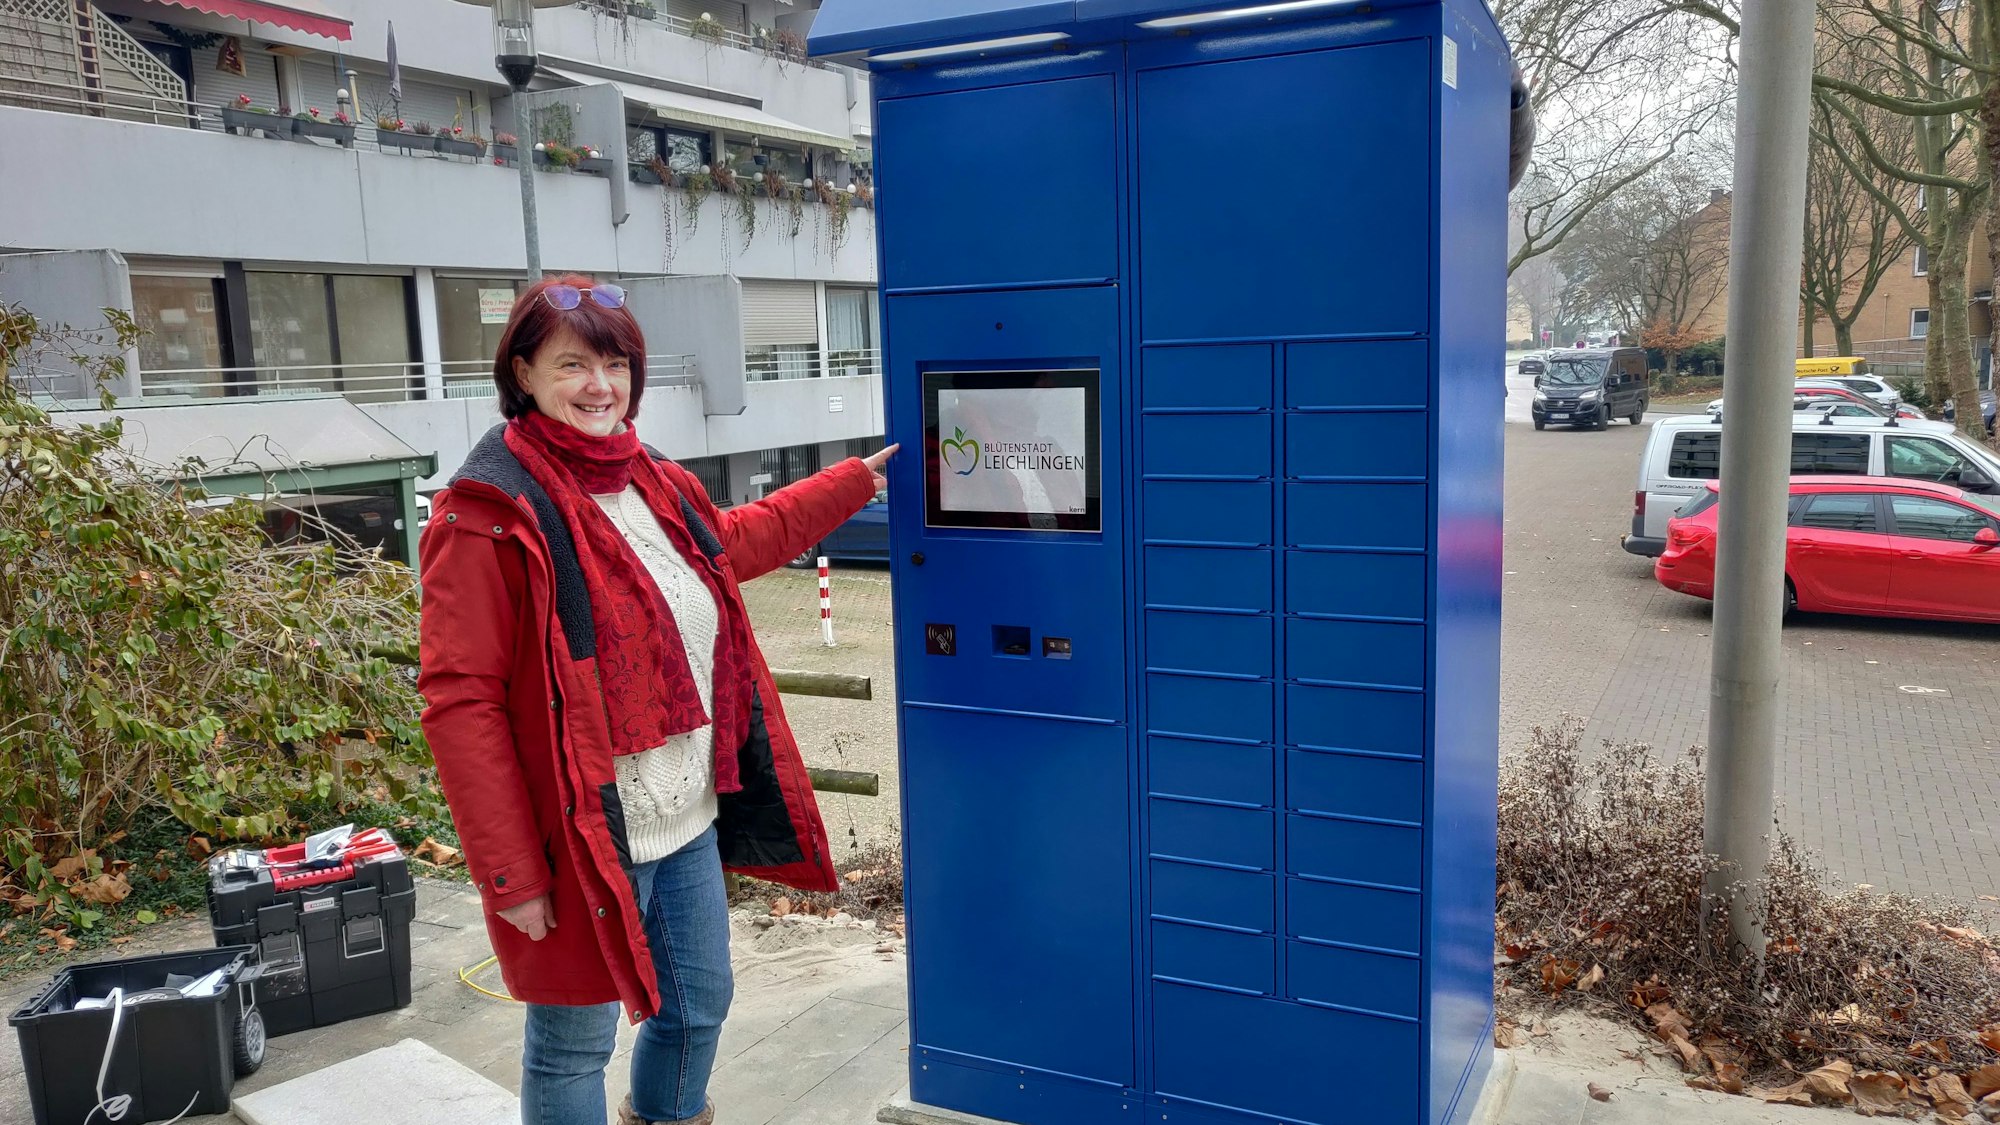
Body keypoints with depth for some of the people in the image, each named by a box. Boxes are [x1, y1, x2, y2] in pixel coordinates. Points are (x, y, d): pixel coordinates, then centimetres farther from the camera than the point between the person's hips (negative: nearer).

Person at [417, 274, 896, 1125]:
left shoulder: (655, 485, 7)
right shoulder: (491, 515, -18)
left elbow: (737, 540, 27)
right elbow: (460, 705, -19)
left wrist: (858, 481, 30)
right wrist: (510, 874, -20)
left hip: (687, 824, 8)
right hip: (584, 844, -8)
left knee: (698, 1006, 23)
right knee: (575, 1046, 10)